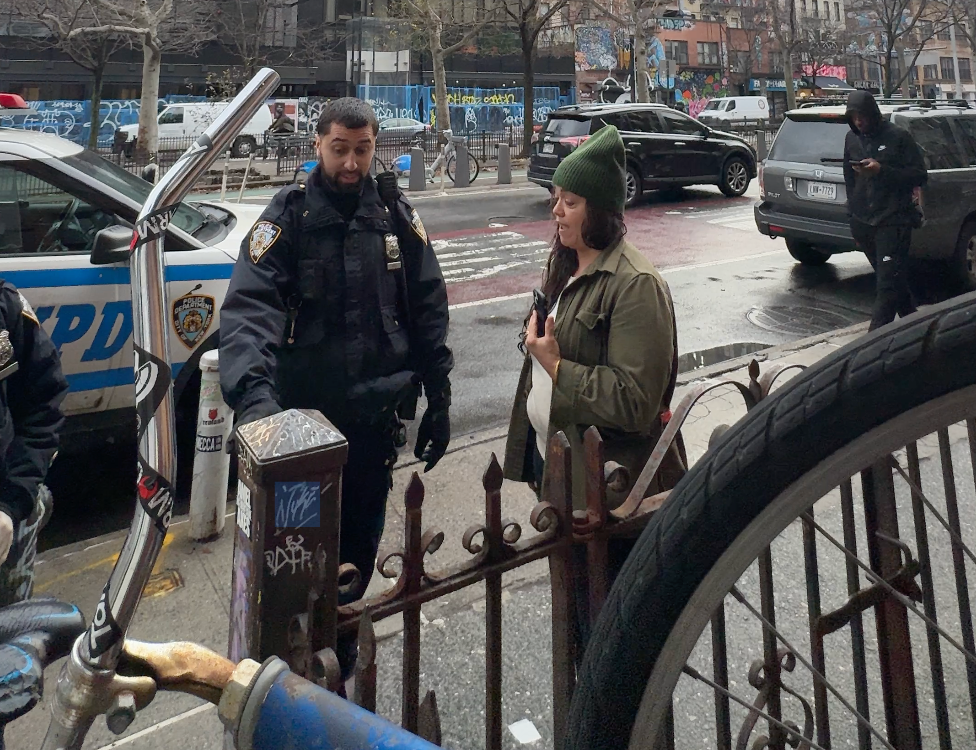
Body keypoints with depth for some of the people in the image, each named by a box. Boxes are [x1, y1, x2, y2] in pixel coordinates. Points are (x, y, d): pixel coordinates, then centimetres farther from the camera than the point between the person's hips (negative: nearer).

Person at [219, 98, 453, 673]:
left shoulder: (398, 217, 3)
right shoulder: (289, 215, -6)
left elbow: (429, 312, 7)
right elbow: (248, 305, -20)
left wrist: (439, 399, 4)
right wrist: (253, 392, -37)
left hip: (377, 414, 3)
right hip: (302, 412, -2)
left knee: (360, 541, 16)